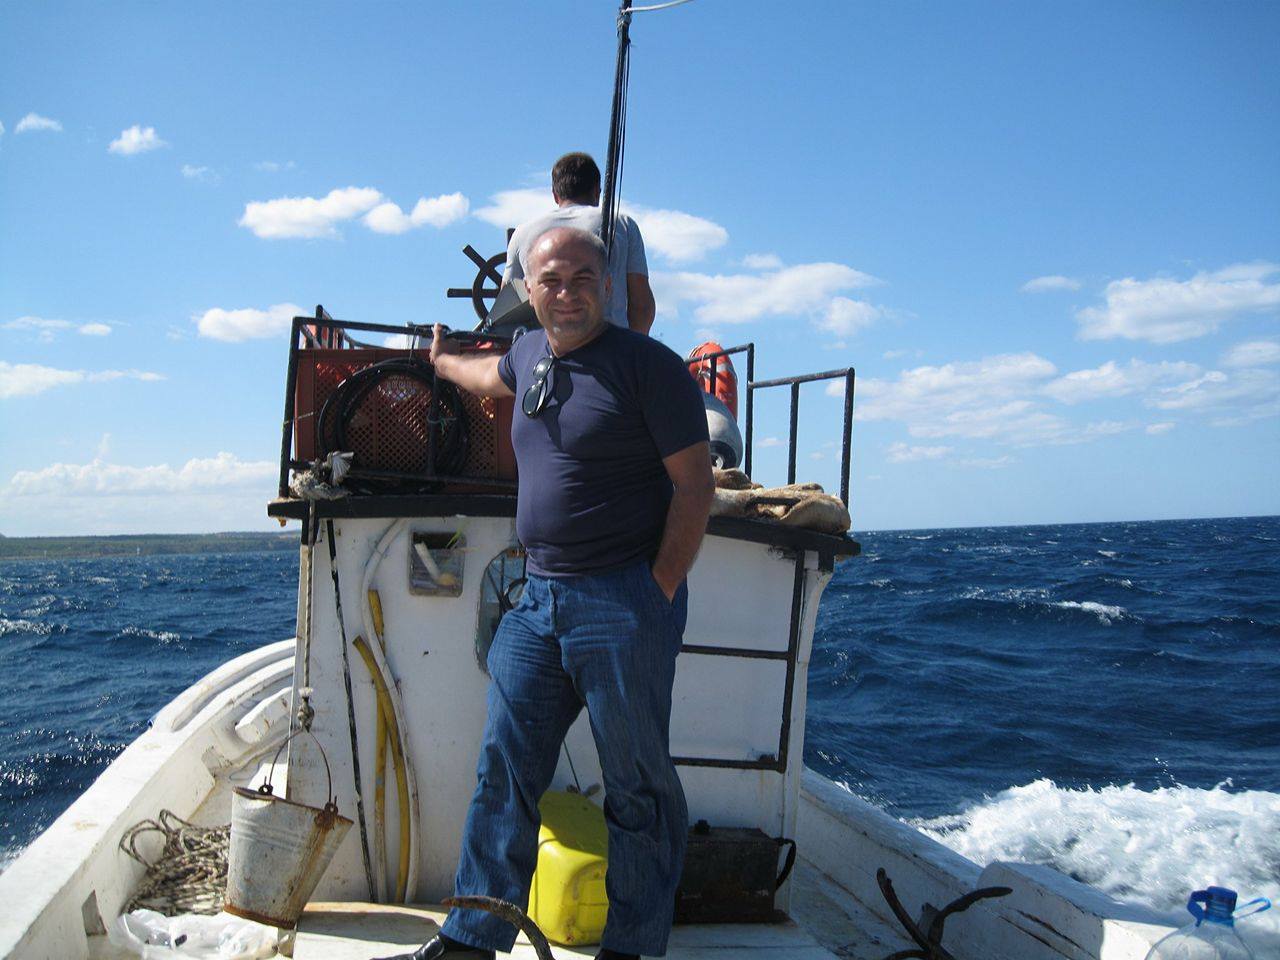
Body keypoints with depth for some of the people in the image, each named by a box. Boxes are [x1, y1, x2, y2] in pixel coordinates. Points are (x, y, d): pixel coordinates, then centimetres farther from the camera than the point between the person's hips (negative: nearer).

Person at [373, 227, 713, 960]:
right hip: (538, 597, 7)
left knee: (638, 785, 4)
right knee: (505, 772, 10)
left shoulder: (648, 365, -8)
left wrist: (657, 596, -12)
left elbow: (696, 487, -10)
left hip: (622, 602, -7)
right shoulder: (530, 354, 13)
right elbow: (491, 376, 40)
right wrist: (443, 359, 57)